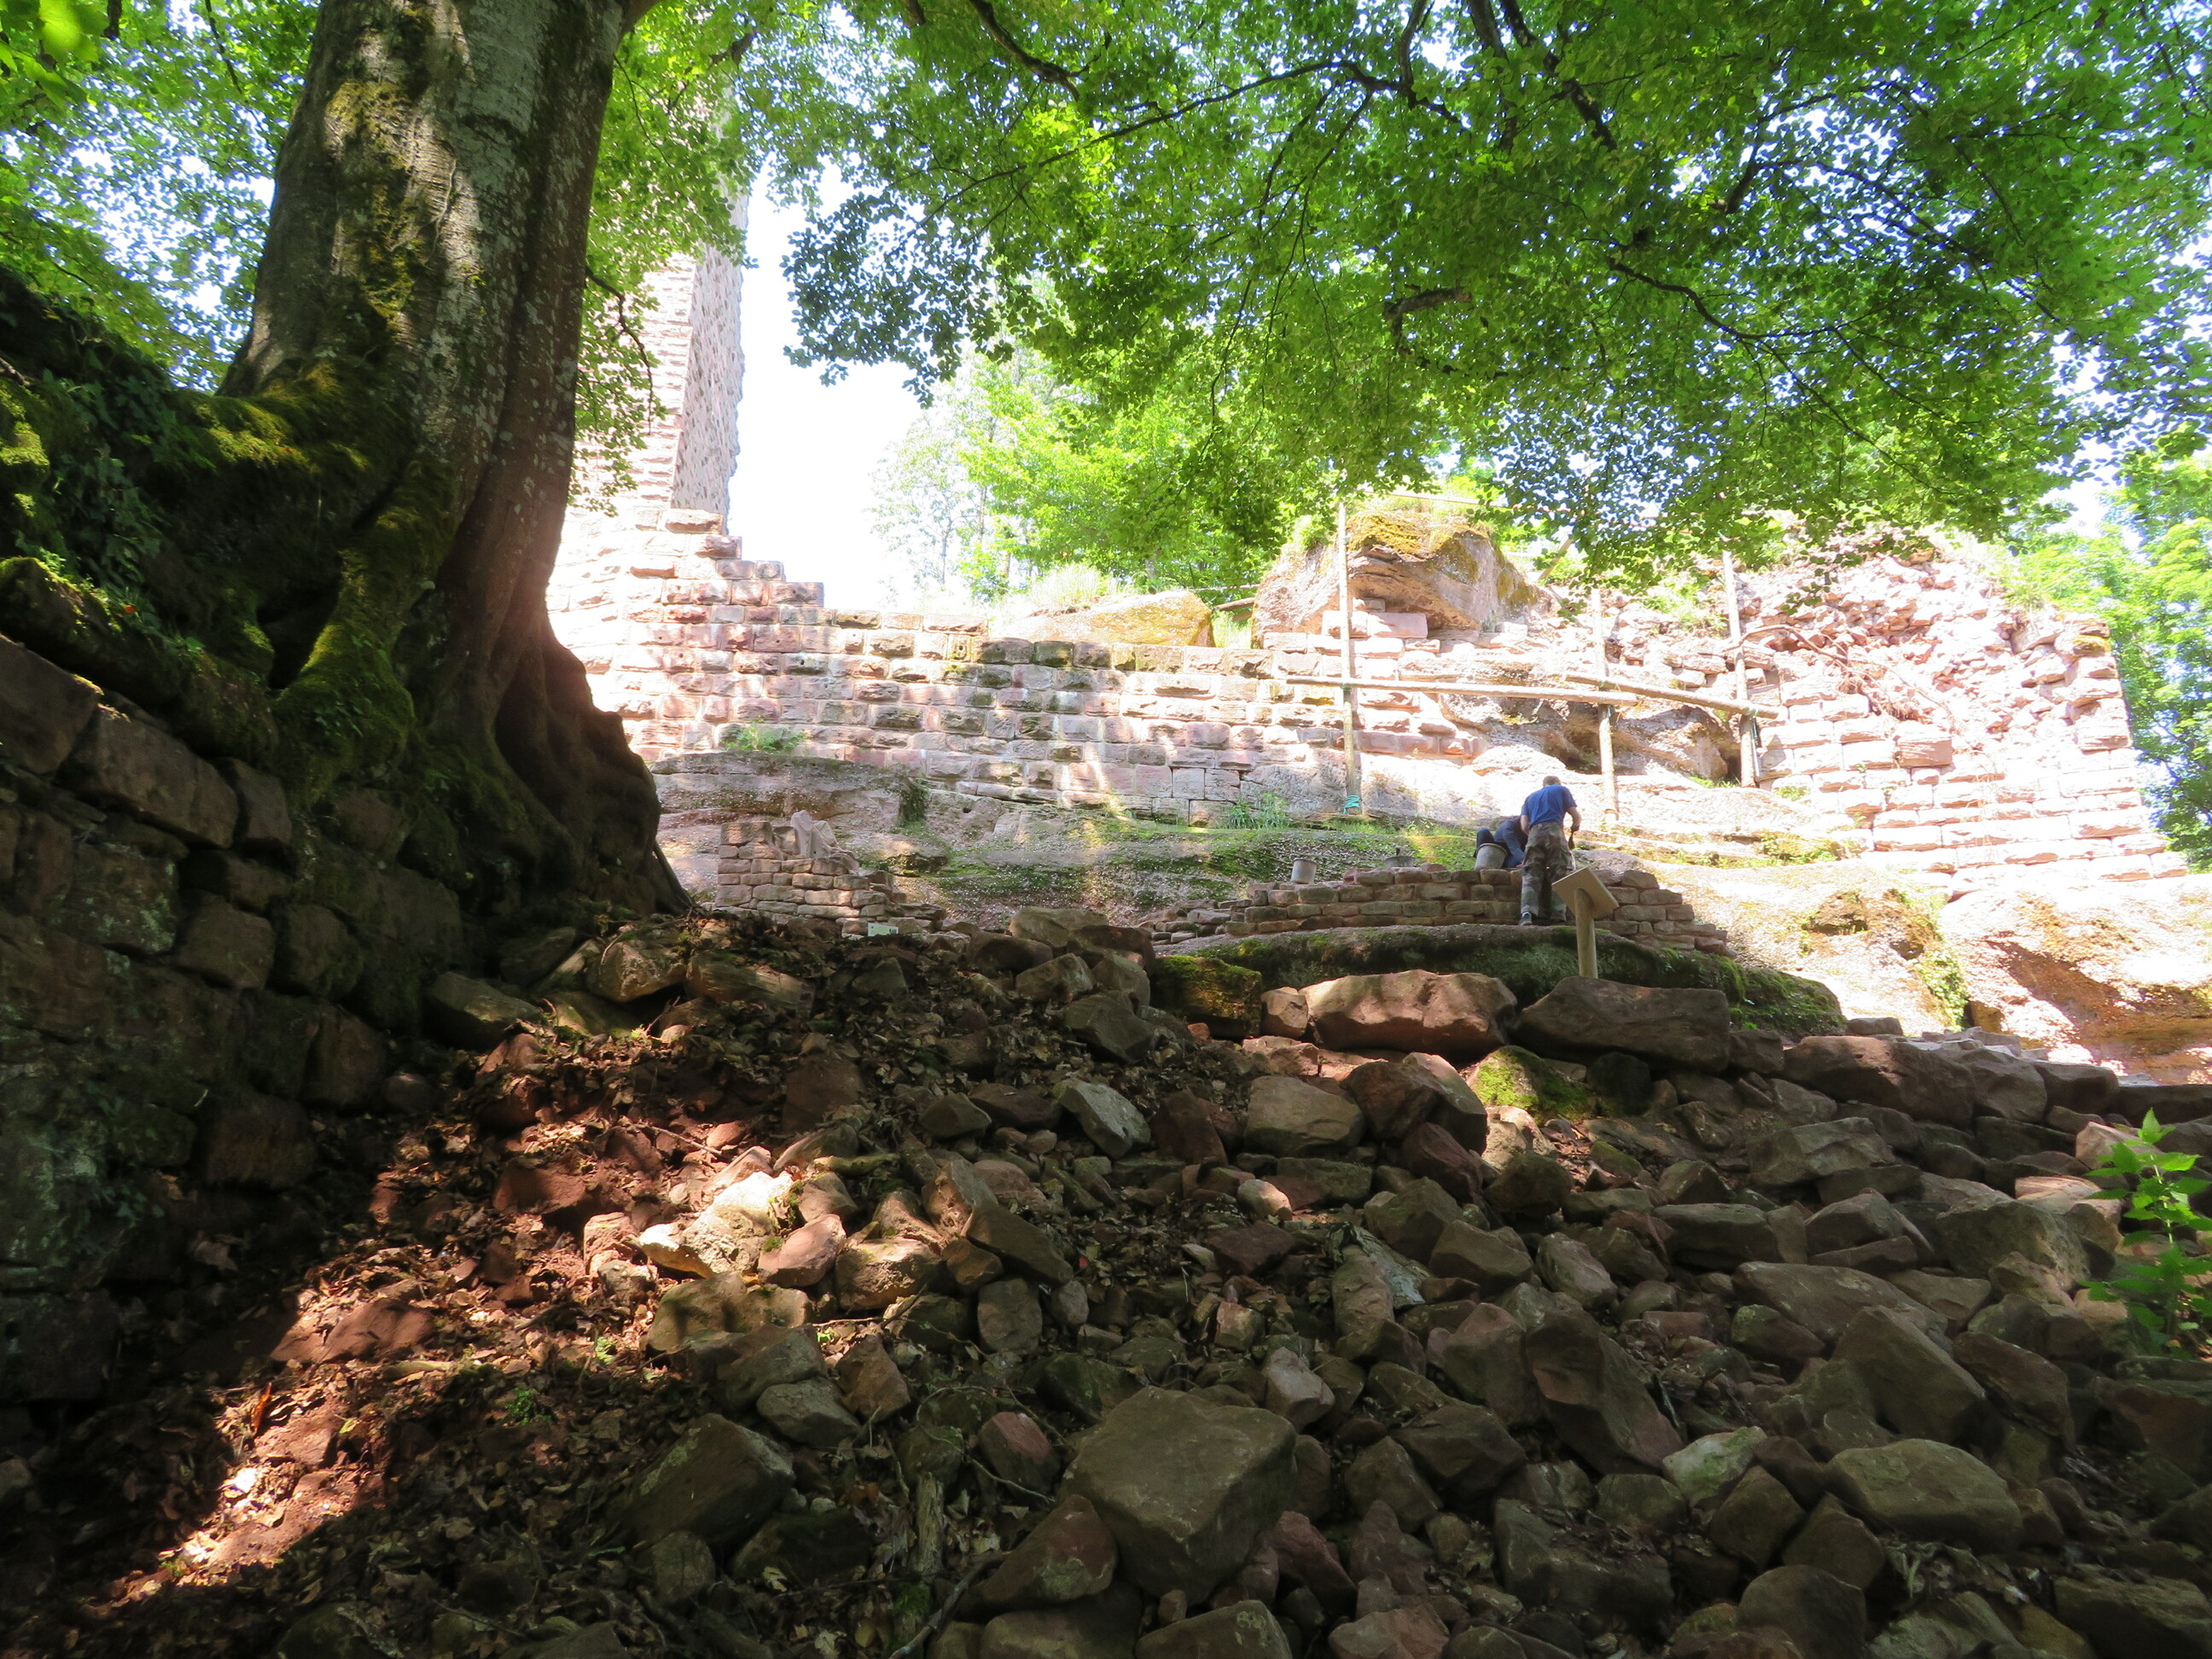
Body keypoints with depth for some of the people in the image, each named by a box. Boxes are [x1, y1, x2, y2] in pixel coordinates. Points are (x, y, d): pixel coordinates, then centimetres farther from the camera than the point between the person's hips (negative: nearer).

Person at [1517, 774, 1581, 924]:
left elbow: (1524, 826, 16)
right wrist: (1575, 828, 34)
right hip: (1555, 831, -3)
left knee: (1531, 876, -5)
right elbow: (1576, 816, 14)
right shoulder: (1561, 790, 22)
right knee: (1559, 876, -3)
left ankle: (1527, 913, -25)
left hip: (1534, 834, 3)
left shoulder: (1530, 797, 29)